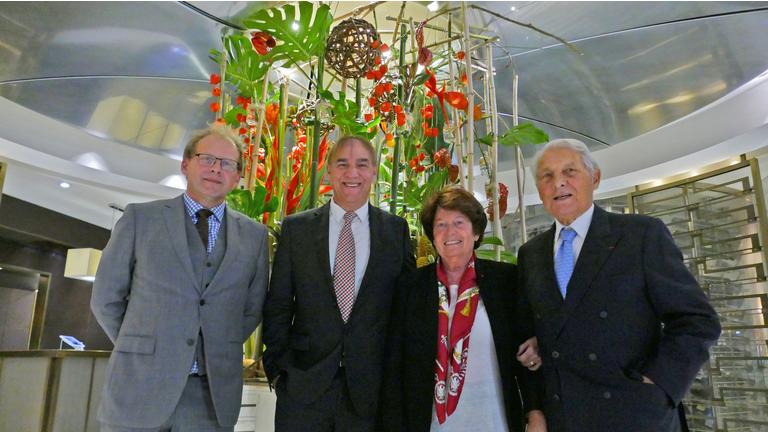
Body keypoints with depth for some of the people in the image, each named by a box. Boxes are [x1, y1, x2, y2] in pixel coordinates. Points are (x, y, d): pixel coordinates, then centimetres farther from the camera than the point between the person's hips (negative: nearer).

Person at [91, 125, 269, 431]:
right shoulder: (140, 218, 1)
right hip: (140, 387, -1)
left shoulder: (253, 235, 5)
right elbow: (106, 299, 4)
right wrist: (140, 349, 4)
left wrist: (217, 351, 4)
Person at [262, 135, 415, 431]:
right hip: (303, 385, 0)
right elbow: (277, 305, 3)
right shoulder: (296, 228, 1)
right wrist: (277, 368, 0)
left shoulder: (396, 230, 2)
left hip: (371, 385, 0)